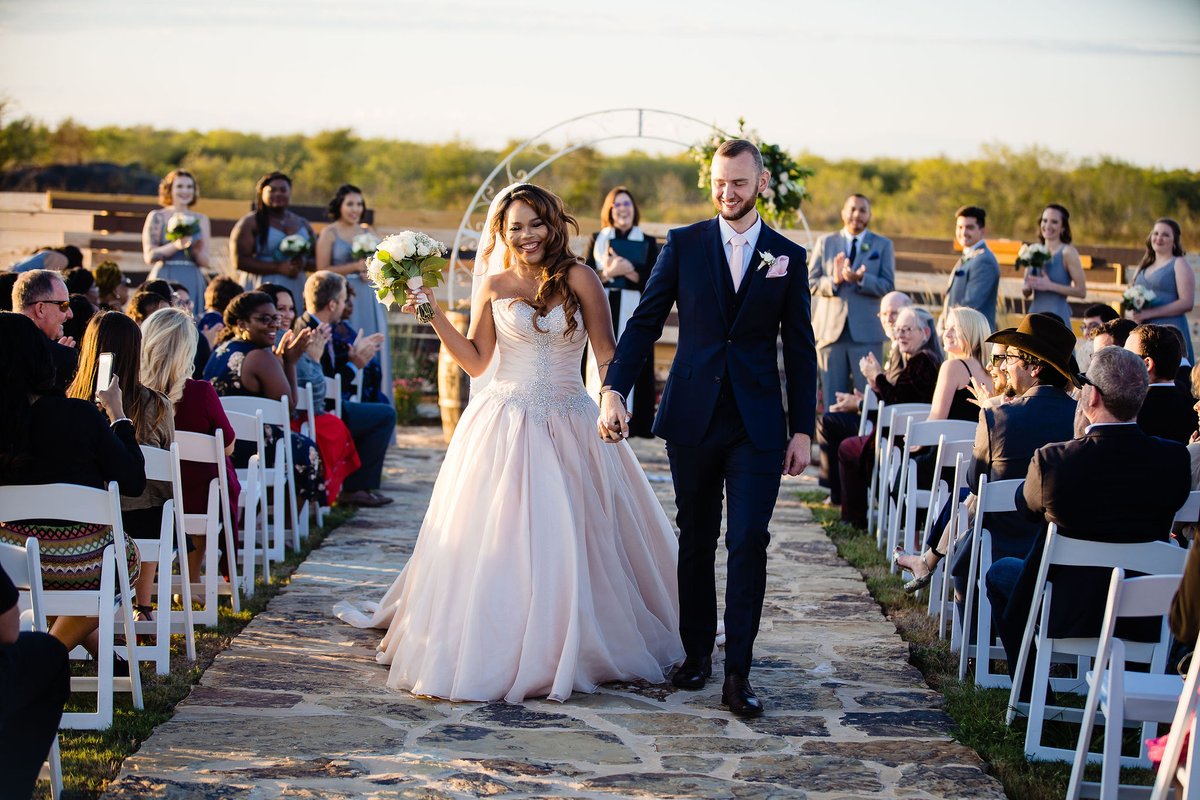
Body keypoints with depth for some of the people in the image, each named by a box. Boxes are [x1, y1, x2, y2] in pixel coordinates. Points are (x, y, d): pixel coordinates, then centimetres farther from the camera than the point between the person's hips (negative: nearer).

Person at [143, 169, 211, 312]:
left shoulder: (201, 220, 14)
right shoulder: (157, 217, 5)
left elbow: (205, 262, 9)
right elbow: (149, 257, -5)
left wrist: (196, 250, -13)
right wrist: (176, 245, -20)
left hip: (193, 282, 2)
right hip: (164, 281, -2)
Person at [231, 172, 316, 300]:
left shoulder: (303, 224, 17)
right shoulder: (250, 223, 2)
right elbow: (239, 261, -8)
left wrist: (303, 264, -5)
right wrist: (278, 268, -14)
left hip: (296, 290, 4)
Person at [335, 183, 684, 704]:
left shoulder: (578, 278, -1)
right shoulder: (493, 286, 4)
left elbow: (607, 353, -2)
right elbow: (476, 362, 6)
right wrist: (435, 317, -2)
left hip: (569, 427, -1)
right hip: (505, 423, 1)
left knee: (567, 541, 1)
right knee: (493, 541, 0)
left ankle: (563, 655, 16)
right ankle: (488, 655, 11)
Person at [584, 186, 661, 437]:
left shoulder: (648, 243, 8)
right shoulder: (597, 240, 10)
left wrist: (628, 270, -16)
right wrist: (608, 273, -15)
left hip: (634, 317, -1)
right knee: (601, 365, -4)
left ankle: (633, 421, -3)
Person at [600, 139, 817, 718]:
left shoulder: (788, 257, 6)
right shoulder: (684, 245, 4)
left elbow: (800, 350, 7)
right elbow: (645, 323, 1)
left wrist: (803, 429, 3)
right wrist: (614, 389, -12)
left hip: (758, 425, -1)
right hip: (693, 419, 1)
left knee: (748, 544, -7)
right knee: (696, 540, 11)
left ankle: (737, 673, -3)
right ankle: (696, 652, 25)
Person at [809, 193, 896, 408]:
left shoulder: (883, 245, 9)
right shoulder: (825, 243, 13)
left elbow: (888, 286, -1)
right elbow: (811, 283, 6)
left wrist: (860, 279, -19)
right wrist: (833, 281, -15)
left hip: (866, 332, -1)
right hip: (831, 330, 1)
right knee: (832, 400, 2)